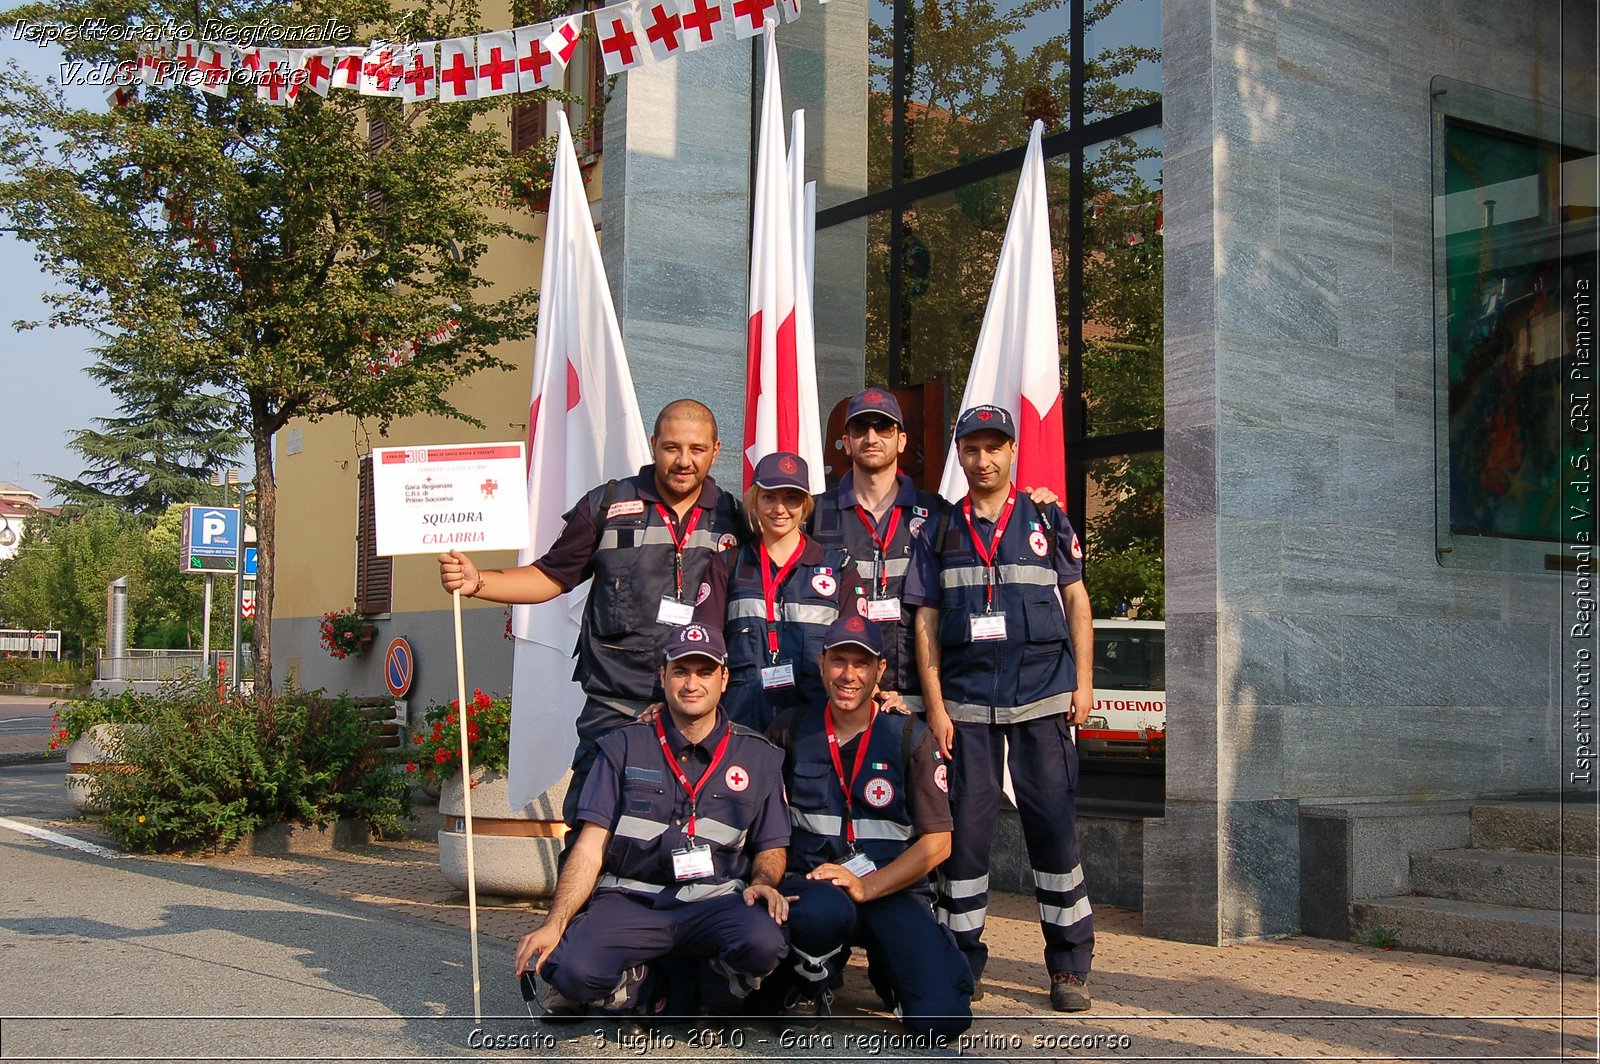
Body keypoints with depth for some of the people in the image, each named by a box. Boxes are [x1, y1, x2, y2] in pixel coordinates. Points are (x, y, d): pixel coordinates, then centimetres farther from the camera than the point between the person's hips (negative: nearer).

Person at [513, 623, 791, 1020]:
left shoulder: (758, 756, 10)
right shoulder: (625, 746, 8)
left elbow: (771, 849, 15)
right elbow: (591, 845, 2)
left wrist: (762, 882, -10)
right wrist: (554, 924, -11)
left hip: (713, 903, 1)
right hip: (629, 901, 0)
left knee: (763, 939, -33)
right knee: (572, 968, -30)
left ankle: (712, 1003, 1)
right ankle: (653, 989, 3)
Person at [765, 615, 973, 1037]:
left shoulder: (911, 738, 0)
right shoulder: (791, 730, 6)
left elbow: (937, 842, -4)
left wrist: (867, 886, -16)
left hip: (893, 889, 0)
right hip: (812, 880, 0)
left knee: (941, 1019, -22)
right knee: (823, 910, -39)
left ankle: (886, 969, 15)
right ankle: (809, 988, -3)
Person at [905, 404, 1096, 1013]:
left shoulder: (1046, 521, 9)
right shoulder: (940, 532, 10)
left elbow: (1076, 600, 10)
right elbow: (926, 623, 7)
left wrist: (1083, 682, 1)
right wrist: (934, 706, 0)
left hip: (1042, 696, -1)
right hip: (965, 702, 1)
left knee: (1053, 823, -2)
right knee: (965, 826, 1)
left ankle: (1069, 965, 6)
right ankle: (960, 963, 11)